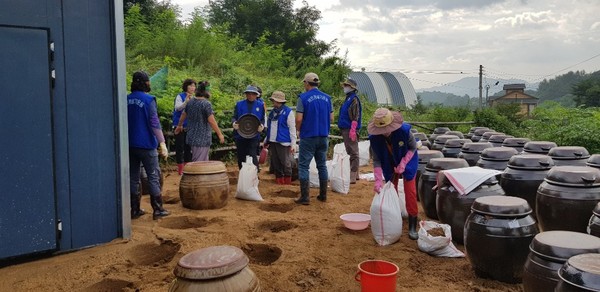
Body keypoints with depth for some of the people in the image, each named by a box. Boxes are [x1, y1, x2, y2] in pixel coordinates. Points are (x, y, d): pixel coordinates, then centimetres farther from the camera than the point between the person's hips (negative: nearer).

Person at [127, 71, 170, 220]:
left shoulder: (127, 100, 6)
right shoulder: (148, 100, -11)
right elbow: (154, 123, -18)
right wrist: (162, 143, -20)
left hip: (130, 145, 6)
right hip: (146, 145, -5)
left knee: (133, 177, 11)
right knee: (153, 177, 3)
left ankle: (135, 210, 17)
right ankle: (158, 210, 6)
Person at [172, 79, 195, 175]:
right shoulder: (180, 97, -5)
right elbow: (177, 108, -22)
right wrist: (186, 102, -36)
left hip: (190, 127, 5)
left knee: (188, 148, 10)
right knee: (180, 147, 0)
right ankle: (180, 169, 7)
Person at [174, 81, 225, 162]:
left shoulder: (190, 102, 6)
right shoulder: (206, 104, -17)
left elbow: (183, 115, 20)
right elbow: (211, 121, -19)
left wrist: (179, 125, 37)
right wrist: (220, 134, -11)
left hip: (192, 136, 8)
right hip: (202, 138, -8)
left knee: (204, 161, 19)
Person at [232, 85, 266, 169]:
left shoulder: (260, 105, 7)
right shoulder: (239, 104, 7)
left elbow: (263, 119, 8)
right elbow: (235, 117, 6)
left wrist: (261, 126, -14)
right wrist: (234, 123, -16)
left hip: (254, 136, -2)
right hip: (240, 135, 2)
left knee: (252, 156, -12)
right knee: (241, 158, 9)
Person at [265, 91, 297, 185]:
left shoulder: (288, 112, -6)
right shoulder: (272, 112, 15)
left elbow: (292, 128, -7)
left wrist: (293, 144, -11)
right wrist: (266, 140, 20)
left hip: (283, 142, -7)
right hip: (272, 142, 7)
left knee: (286, 164, -2)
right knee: (275, 163, 10)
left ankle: (287, 184, 7)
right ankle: (279, 182, 20)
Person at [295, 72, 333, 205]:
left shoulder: (303, 97, -9)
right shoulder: (327, 98, 6)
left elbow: (299, 119, -14)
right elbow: (331, 119, 7)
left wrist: (299, 130, 5)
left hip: (308, 137, -5)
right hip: (324, 137, 5)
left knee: (303, 165, 2)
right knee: (322, 165, 14)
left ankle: (305, 197, 0)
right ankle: (323, 195, 19)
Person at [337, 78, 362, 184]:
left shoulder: (354, 99, -12)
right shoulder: (348, 99, 18)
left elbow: (355, 117, -19)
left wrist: (352, 130, -24)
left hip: (350, 130, -10)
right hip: (345, 129, 10)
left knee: (353, 153, -7)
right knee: (351, 152, 16)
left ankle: (352, 177, -7)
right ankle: (355, 174, 25)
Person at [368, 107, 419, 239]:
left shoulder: (404, 130, -34)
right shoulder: (374, 138, -28)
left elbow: (413, 148, -16)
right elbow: (376, 160, -20)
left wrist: (403, 164, -26)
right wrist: (378, 180, -28)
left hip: (407, 161, -2)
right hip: (389, 164, 2)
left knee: (410, 191, -5)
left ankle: (412, 226, 3)